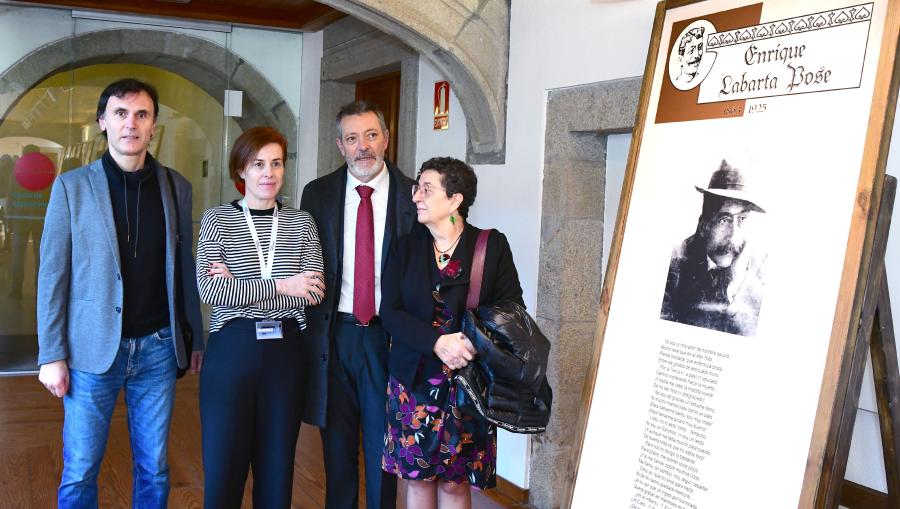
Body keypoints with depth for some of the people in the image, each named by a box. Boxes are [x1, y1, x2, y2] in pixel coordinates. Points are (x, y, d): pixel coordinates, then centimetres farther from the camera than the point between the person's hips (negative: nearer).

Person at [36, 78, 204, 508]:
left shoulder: (176, 187, 4)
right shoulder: (71, 187, -2)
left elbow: (185, 269, 8)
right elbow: (52, 275, -3)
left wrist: (197, 339, 8)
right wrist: (52, 355, -6)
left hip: (158, 348, 2)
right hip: (93, 351, -2)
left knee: (154, 470, 12)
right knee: (79, 474, 7)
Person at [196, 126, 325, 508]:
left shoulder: (301, 222, 5)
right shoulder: (217, 220, 0)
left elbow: (312, 293, -5)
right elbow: (209, 291, -12)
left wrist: (238, 287, -11)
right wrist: (281, 286, -13)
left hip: (286, 352, 2)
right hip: (232, 351, -2)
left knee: (277, 469, 11)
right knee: (222, 471, 4)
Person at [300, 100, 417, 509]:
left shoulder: (413, 195, -3)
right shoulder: (317, 194, 3)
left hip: (388, 336, -2)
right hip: (334, 334, 2)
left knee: (383, 445, 8)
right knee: (337, 446, 15)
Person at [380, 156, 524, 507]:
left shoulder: (492, 245, -2)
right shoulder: (406, 247, 5)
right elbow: (390, 312, -3)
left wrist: (474, 342, -22)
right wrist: (437, 341, -19)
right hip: (413, 380, 2)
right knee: (417, 477, 9)